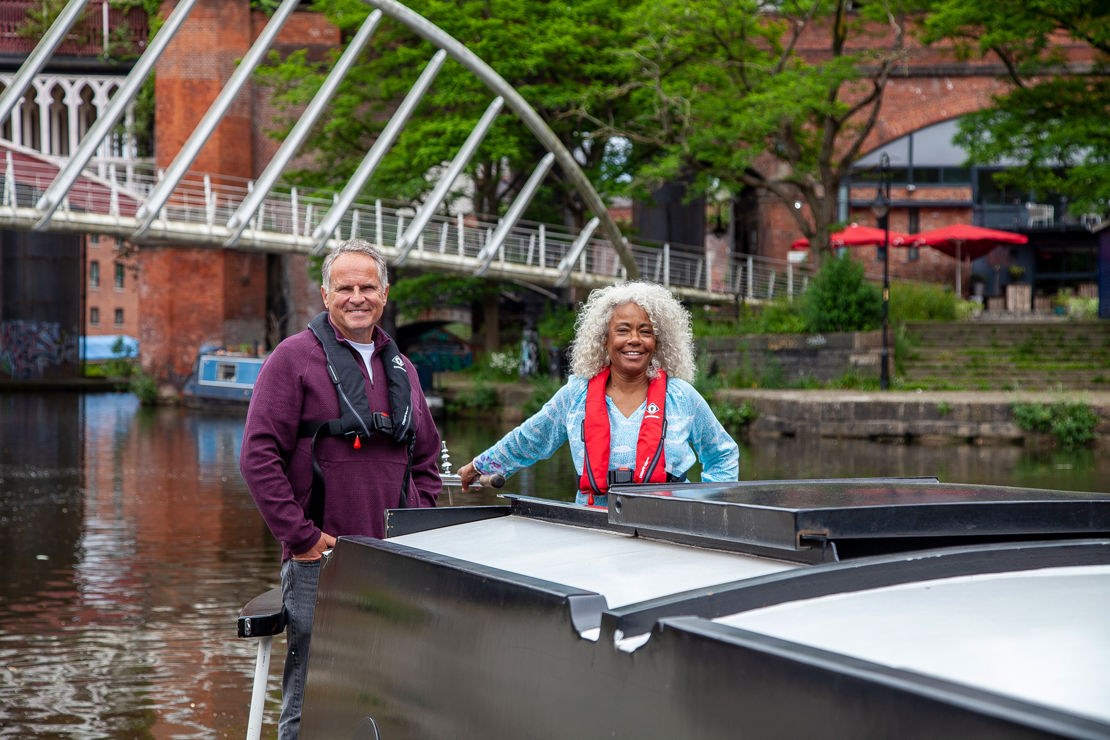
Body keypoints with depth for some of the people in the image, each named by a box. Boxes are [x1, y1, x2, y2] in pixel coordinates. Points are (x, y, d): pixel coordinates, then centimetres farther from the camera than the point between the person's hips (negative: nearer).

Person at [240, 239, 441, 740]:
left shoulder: (400, 369, 16)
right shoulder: (295, 358, -3)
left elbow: (426, 460, 25)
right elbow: (258, 457, -9)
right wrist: (303, 537, -12)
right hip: (319, 563, -5)